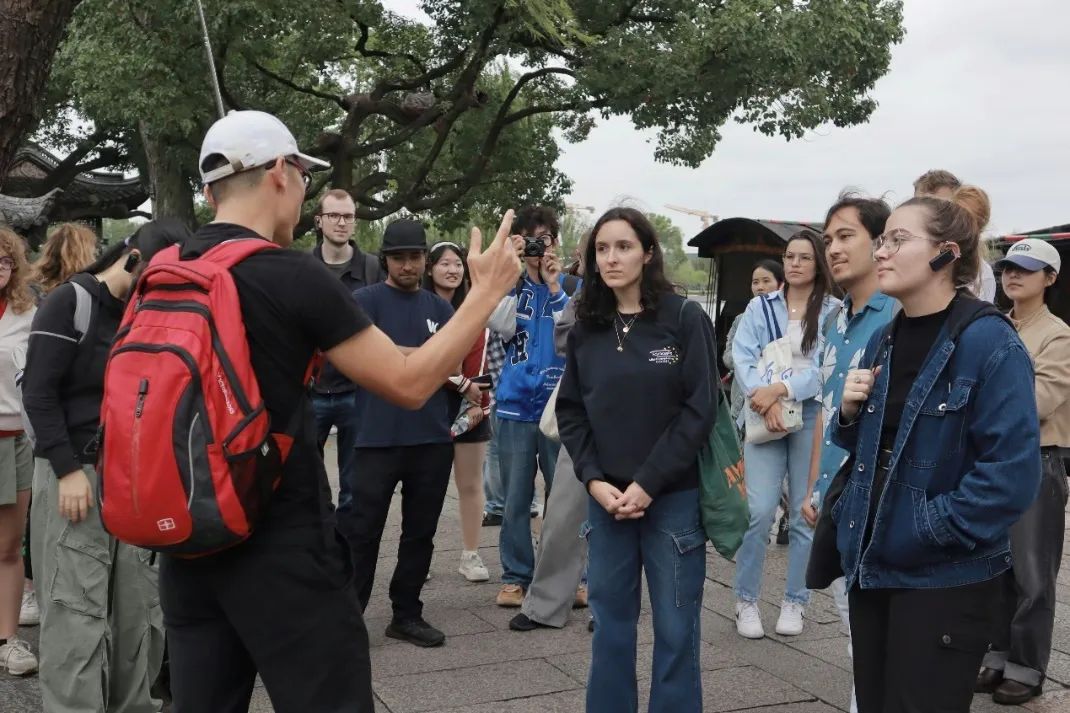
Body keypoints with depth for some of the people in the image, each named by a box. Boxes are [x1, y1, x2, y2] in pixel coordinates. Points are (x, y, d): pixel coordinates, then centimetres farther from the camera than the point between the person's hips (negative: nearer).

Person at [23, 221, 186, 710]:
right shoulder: (70, 302, -6)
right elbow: (38, 392, -11)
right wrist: (68, 468, -16)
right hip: (75, 473, -6)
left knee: (139, 605, 8)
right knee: (77, 610, -5)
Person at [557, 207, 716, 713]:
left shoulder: (685, 318, -6)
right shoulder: (586, 328, 5)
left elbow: (699, 410, -10)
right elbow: (570, 411, 7)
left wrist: (648, 484, -14)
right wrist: (593, 479, -7)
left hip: (673, 497, -3)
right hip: (606, 498, 3)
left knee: (675, 630, 6)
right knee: (610, 625, 12)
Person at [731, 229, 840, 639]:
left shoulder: (833, 311, 1)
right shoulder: (760, 307, 7)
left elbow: (827, 368, -8)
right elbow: (742, 356, -2)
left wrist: (781, 389, -18)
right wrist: (764, 399, -17)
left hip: (813, 417, 0)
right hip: (765, 416, 0)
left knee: (806, 513, 7)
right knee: (759, 511, -6)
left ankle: (795, 602, 21)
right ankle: (746, 601, 9)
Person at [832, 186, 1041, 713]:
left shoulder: (989, 342, -15)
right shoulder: (883, 341, 8)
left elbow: (1012, 471, -21)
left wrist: (933, 529, -19)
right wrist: (850, 413, -2)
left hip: (944, 579, -7)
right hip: (871, 564, 7)